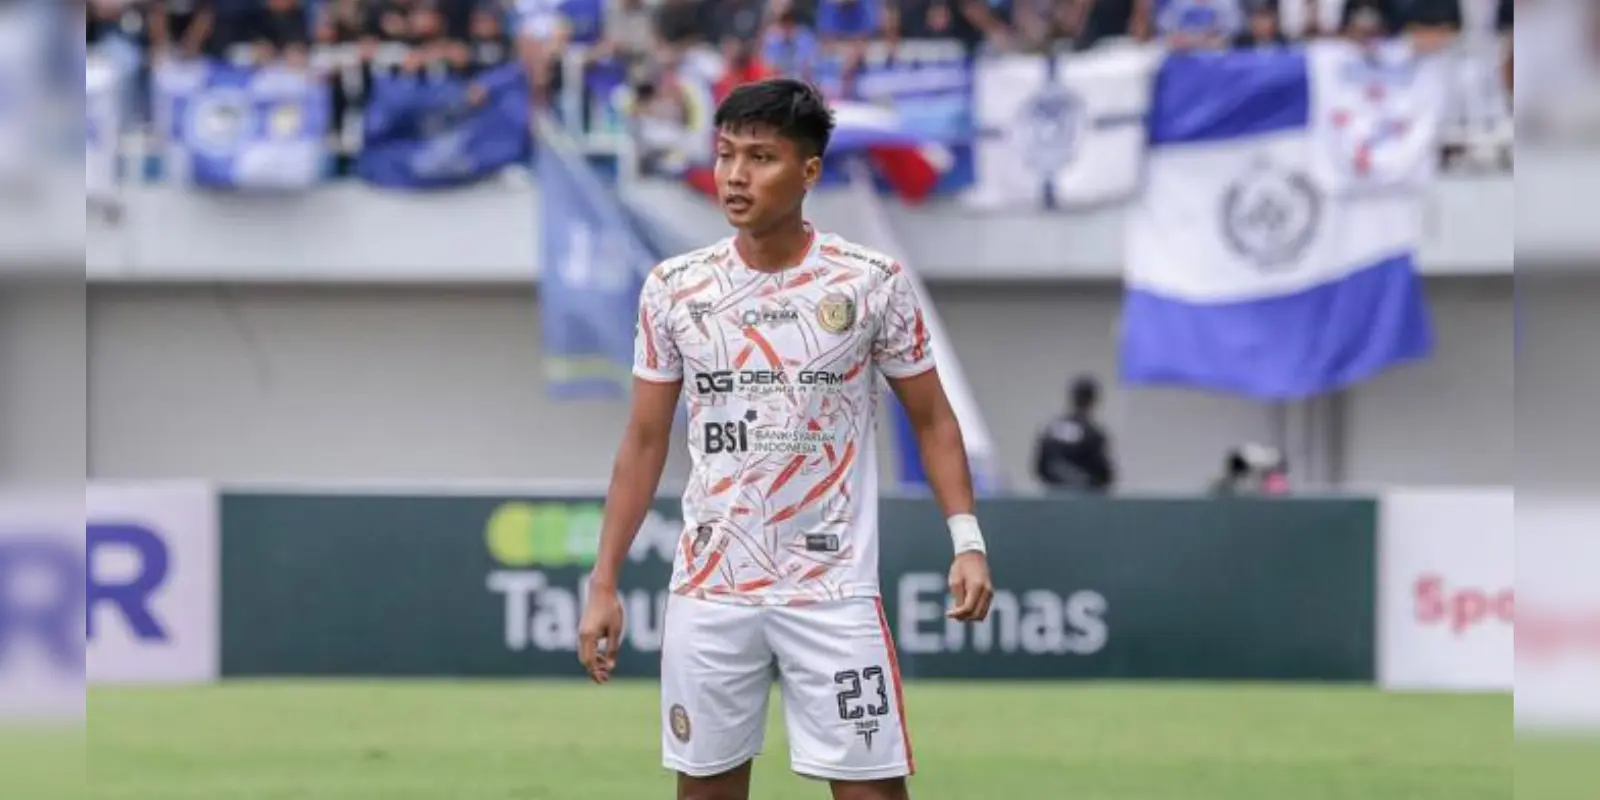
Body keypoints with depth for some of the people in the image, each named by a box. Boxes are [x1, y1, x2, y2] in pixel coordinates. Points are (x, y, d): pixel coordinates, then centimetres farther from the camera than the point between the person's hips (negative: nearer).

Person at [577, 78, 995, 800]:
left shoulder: (871, 282, -4)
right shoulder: (674, 288, 2)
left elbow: (931, 419, 5)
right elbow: (644, 441, 9)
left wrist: (967, 539, -9)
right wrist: (604, 584, 4)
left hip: (832, 592, -2)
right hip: (708, 592, 2)